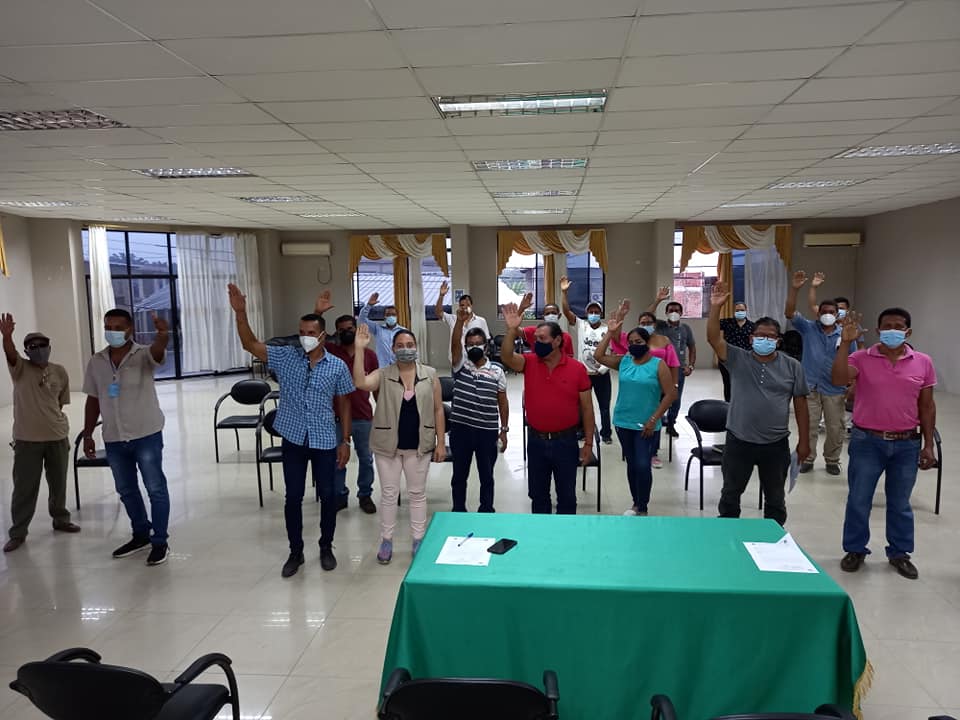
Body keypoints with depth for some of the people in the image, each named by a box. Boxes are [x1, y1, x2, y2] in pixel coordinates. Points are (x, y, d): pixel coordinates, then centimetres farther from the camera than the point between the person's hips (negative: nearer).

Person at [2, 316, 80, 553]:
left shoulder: (60, 372, 2)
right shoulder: (20, 369, -6)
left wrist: (56, 422, 12)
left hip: (57, 436, 3)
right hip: (27, 439, -3)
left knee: (58, 482, 16)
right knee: (24, 487, 4)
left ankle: (60, 519, 36)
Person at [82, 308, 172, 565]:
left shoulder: (144, 355, -9)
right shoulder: (96, 362, 5)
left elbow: (158, 349, -33)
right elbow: (93, 400, 11)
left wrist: (163, 333, -56)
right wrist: (87, 435, 10)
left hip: (146, 435, -5)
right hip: (113, 439, 5)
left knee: (156, 489, 2)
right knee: (126, 491, 17)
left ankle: (160, 541, 14)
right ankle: (141, 535, 34)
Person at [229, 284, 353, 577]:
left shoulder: (337, 366, -3)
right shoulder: (285, 357, -2)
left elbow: (343, 404, 2)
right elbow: (249, 344, -10)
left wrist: (345, 440, 0)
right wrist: (240, 312, -25)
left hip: (325, 441, -1)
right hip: (293, 439, 1)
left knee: (328, 496, 10)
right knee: (293, 497, 10)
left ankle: (326, 547, 29)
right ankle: (295, 551, 26)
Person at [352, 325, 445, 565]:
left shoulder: (430, 375, -1)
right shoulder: (383, 375, -4)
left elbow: (438, 409, 1)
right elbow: (361, 383, -25)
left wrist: (440, 442, -2)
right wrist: (359, 349, -28)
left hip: (419, 445, 1)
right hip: (387, 445, 0)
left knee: (417, 493, 12)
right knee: (389, 493, 10)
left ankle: (418, 540, 26)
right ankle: (386, 541, 25)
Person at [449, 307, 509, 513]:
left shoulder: (497, 372, 1)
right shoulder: (460, 365, 1)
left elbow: (502, 402, 5)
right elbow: (454, 344, -18)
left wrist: (504, 430, 3)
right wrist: (460, 321, -33)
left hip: (488, 431, 0)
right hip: (460, 428, 0)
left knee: (487, 476, 12)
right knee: (459, 474, 12)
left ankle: (487, 512, 27)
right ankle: (458, 512, 28)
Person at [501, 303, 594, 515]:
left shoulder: (577, 368, -7)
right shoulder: (529, 362, -2)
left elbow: (587, 408, -2)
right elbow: (507, 357, -22)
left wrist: (588, 443, -2)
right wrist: (512, 330, -35)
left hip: (565, 441, -2)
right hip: (536, 440, 2)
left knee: (567, 495, 11)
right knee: (537, 493, 15)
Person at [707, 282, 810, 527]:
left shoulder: (792, 366, -1)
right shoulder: (738, 359, -3)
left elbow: (800, 404, 3)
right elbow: (713, 338, -16)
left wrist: (804, 440, 2)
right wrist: (715, 307, -29)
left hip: (776, 444, 1)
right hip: (739, 441, 0)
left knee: (775, 499, 15)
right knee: (730, 494, 13)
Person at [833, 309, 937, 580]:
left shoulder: (923, 362, 1)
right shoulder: (861, 358, -6)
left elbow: (927, 406, 6)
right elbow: (838, 379, -25)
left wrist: (928, 445, 4)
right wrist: (846, 342, -28)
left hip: (907, 444, 2)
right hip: (867, 441, -1)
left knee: (900, 503, 14)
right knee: (858, 500, 8)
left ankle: (899, 553, 31)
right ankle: (855, 550, 24)